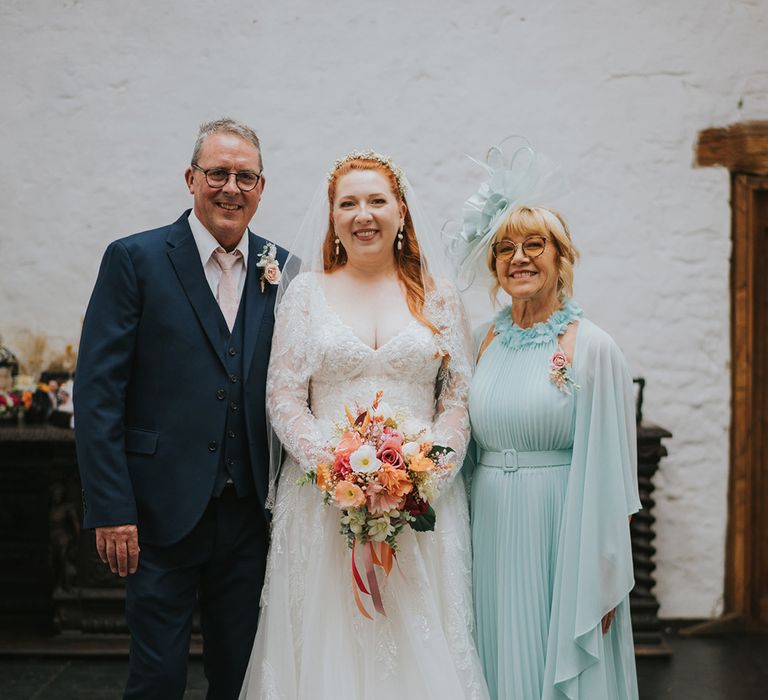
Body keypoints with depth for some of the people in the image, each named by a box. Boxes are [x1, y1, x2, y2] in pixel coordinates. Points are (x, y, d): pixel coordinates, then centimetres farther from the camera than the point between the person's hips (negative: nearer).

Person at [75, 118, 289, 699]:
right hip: (164, 511, -3)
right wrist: (110, 509, -13)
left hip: (251, 514, 4)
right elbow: (98, 391, -8)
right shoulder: (135, 259, -4)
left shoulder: (282, 270, 6)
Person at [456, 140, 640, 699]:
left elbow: (609, 473, -10)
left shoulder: (591, 348, -9)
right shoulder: (485, 341, 7)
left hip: (559, 535, -5)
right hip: (490, 533, 5)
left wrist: (604, 580, -11)